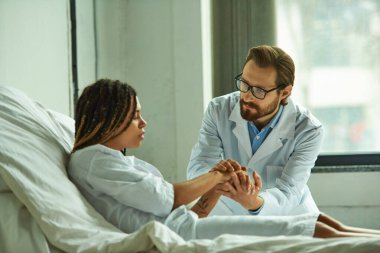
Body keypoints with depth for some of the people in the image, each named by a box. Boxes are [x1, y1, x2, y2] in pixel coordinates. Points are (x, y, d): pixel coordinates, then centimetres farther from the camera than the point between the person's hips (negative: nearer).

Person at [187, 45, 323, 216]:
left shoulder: (308, 131, -19)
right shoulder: (219, 110, -13)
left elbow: (287, 193, -26)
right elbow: (197, 168, -21)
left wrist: (256, 203, -49)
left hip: (286, 215, -1)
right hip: (228, 211, 1)